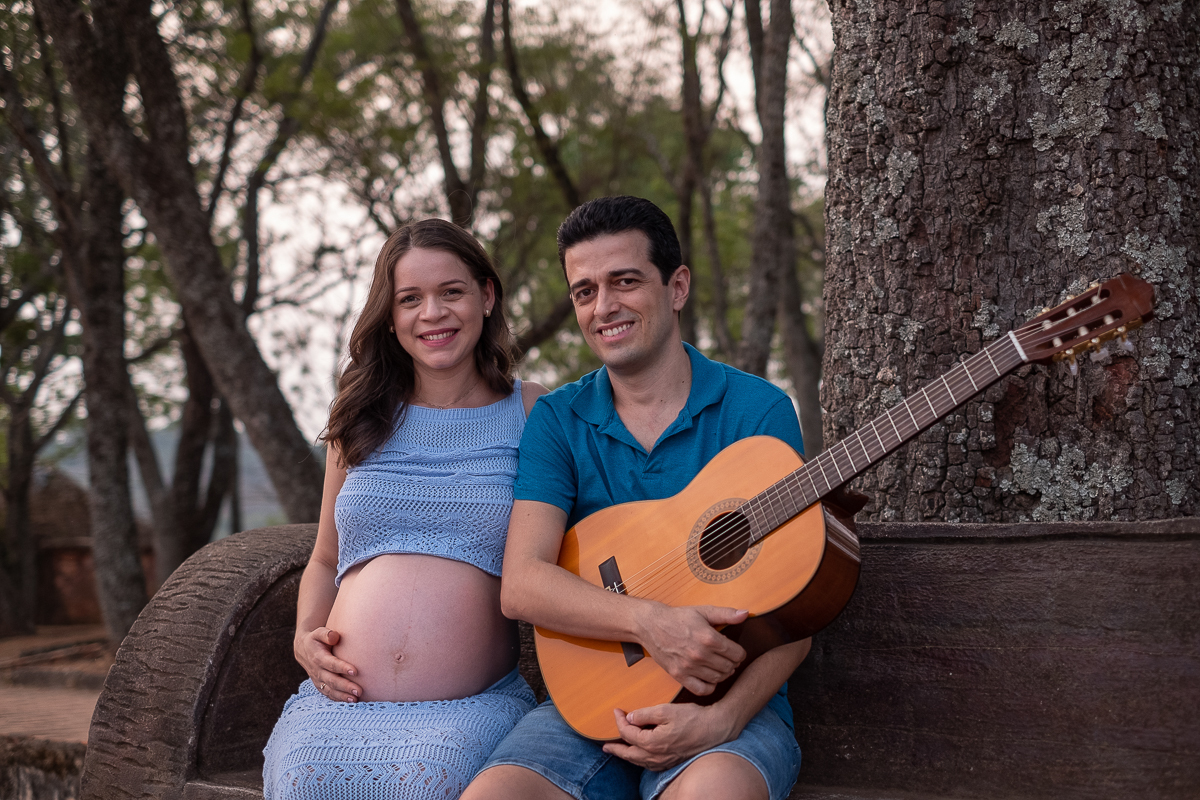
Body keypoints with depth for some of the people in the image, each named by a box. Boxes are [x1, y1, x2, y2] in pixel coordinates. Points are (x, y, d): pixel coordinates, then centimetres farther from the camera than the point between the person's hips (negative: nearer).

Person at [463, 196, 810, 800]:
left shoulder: (758, 412, 0)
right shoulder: (556, 421, 8)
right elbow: (521, 584, -5)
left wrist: (723, 719, -21)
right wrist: (647, 621, -22)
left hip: (731, 704, -2)